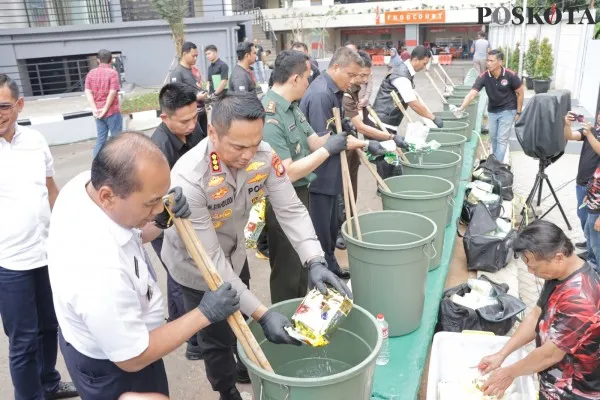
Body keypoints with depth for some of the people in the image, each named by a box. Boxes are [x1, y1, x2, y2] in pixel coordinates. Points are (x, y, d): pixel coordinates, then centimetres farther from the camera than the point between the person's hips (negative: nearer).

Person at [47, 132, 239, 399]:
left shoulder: (85, 183, -20)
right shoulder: (100, 270, -43)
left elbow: (129, 233, 2)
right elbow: (133, 359, -27)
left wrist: (162, 222, -18)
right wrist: (204, 314, -22)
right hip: (112, 368, -8)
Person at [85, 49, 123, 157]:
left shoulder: (91, 73, 8)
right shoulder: (112, 73, -8)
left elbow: (88, 92, 1)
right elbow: (112, 92, -17)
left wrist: (95, 109, -5)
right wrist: (105, 109, -12)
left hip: (98, 112, 5)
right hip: (112, 111, -5)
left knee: (101, 139, 10)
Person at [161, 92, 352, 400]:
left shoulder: (264, 155, -24)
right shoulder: (189, 179, -38)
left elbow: (291, 210, -18)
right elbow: (210, 259, -35)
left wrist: (315, 262, -34)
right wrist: (261, 314, -36)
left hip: (234, 252, 5)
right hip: (197, 267, -5)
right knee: (217, 338, 12)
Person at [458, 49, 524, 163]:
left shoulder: (510, 75, -20)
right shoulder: (483, 77, -16)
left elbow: (520, 93, -8)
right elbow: (471, 94, -24)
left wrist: (518, 113, -7)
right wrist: (461, 108, -40)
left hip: (507, 111, -4)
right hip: (492, 111, 4)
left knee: (502, 139, -5)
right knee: (493, 138, 14)